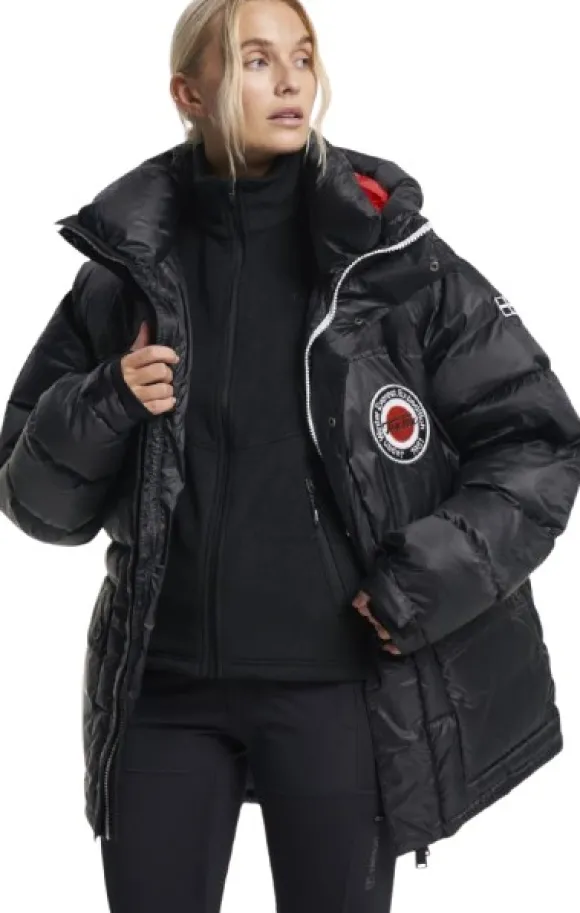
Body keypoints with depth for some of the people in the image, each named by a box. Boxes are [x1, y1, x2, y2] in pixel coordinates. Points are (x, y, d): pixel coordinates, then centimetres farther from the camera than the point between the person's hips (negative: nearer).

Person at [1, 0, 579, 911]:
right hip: (164, 687, 2)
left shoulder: (389, 256, -3)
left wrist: (421, 585, -10)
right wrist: (101, 410, -13)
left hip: (341, 684, -1)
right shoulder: (127, 270, 2)